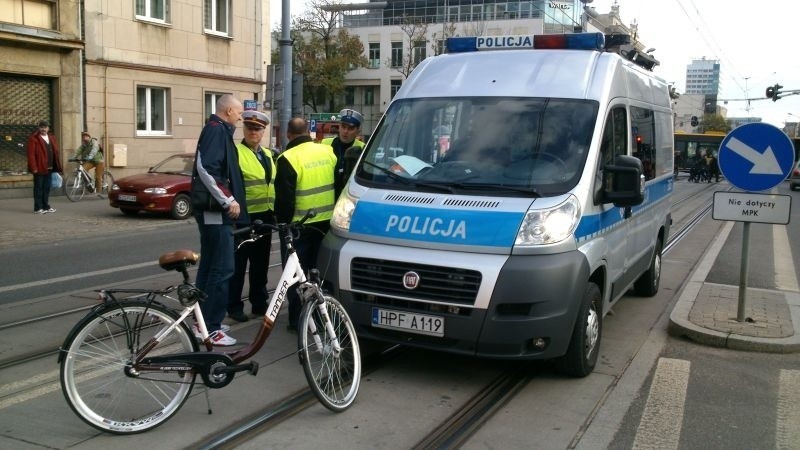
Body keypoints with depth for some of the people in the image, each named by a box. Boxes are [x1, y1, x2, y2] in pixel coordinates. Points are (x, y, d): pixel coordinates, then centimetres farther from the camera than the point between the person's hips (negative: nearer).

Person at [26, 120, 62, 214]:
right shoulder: (33, 138, -6)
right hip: (39, 168, -6)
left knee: (47, 188, 12)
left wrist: (58, 167, 10)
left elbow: (56, 153, 15)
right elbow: (31, 154, -12)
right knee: (38, 188, -1)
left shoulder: (52, 138, 15)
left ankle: (46, 206, 20)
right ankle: (38, 208, 3)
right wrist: (34, 168, -18)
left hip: (49, 168, 6)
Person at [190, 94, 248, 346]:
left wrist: (228, 200, 18)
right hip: (215, 209, -11)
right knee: (222, 269, -10)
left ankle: (204, 321, 23)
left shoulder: (217, 130, 18)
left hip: (213, 209, 11)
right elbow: (206, 168, -25)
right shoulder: (217, 130, -13)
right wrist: (228, 200, -23)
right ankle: (210, 327, -6)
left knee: (209, 266, 15)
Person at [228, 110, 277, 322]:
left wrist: (275, 212, 20)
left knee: (261, 263, 14)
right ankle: (234, 306, 8)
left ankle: (259, 303, 25)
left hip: (265, 216, 7)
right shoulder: (236, 152, -7)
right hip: (244, 216, -7)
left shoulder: (268, 154, 17)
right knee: (238, 263, 0)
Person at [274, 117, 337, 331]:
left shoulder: (288, 159, -15)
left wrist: (282, 221, -1)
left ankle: (298, 319, 4)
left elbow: (284, 198, -15)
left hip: (300, 225, -6)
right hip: (326, 222, 6)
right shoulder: (327, 151, 4)